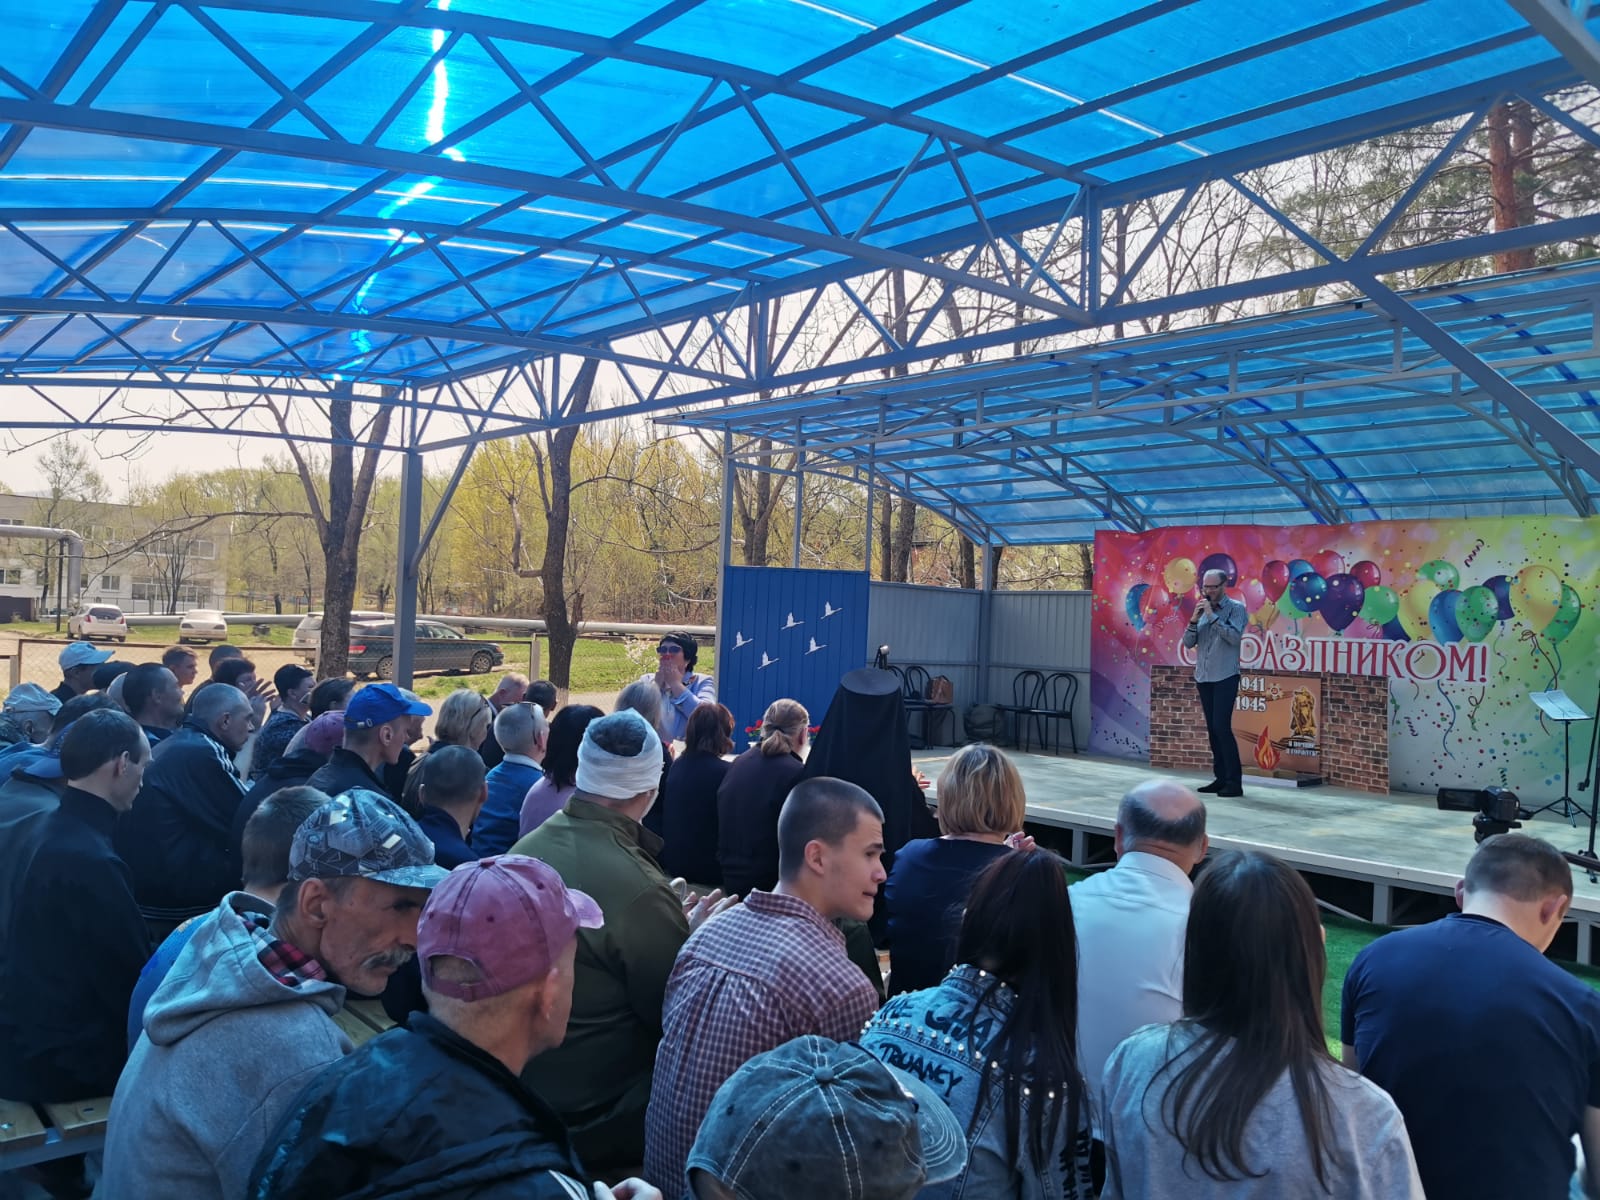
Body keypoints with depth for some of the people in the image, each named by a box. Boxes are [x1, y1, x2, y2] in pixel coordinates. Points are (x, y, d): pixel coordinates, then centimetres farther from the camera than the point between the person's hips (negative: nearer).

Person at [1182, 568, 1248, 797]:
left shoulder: (1235, 608, -4)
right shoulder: (1202, 609, 12)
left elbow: (1234, 637, -18)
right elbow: (1188, 643, 7)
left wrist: (1213, 616, -17)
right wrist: (1194, 620, -8)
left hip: (1225, 677, -6)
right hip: (1203, 677, 6)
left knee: (1222, 727, -12)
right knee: (1212, 729, 8)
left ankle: (1234, 781, -8)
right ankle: (1221, 778, 13)